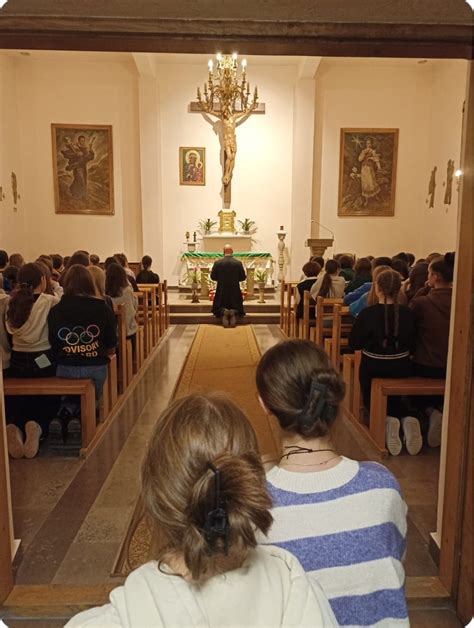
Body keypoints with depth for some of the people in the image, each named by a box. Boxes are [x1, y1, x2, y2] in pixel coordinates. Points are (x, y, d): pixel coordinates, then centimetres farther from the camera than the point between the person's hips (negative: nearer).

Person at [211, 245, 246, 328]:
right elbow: (243, 277, 0)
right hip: (235, 291, 0)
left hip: (221, 291, 0)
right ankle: (234, 312, -18)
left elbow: (213, 277, 0)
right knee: (237, 307, 19)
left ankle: (223, 312, -18)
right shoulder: (238, 263, -6)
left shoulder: (217, 263, -6)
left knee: (219, 308, 18)